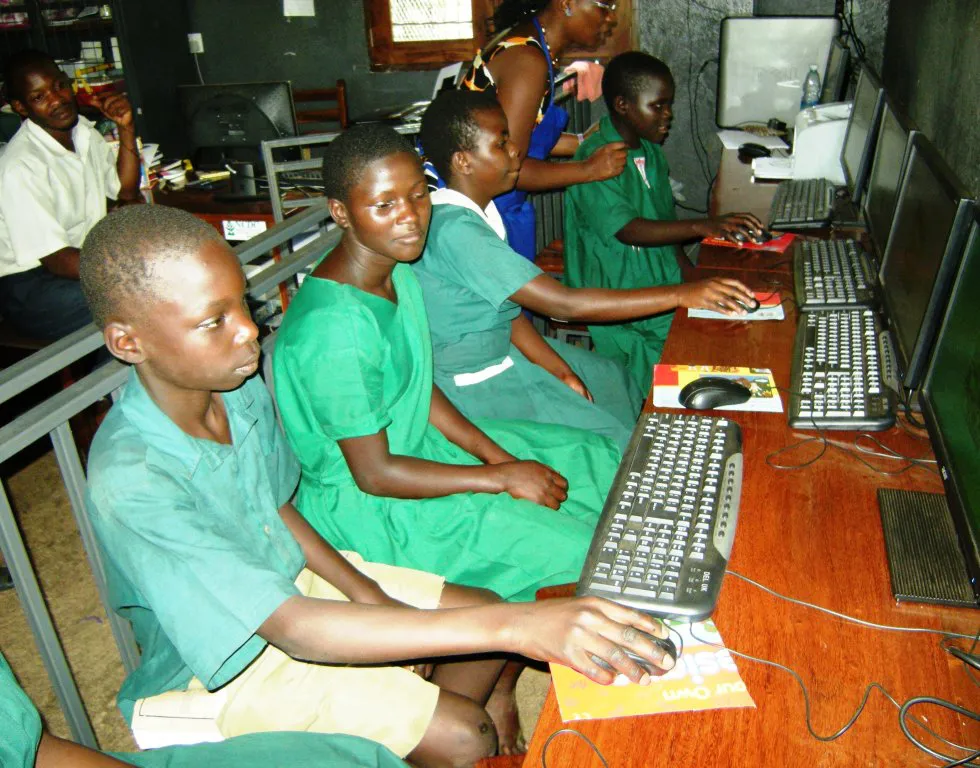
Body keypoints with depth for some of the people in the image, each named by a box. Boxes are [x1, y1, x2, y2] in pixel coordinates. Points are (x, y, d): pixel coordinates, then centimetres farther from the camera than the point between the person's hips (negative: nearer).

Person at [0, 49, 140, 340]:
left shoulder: (83, 130, 2)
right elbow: (57, 260, -25)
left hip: (86, 255, 8)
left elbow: (126, 191, 13)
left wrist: (126, 130, -2)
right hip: (30, 284, -8)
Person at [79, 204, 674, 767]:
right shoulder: (131, 483, -33)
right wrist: (514, 627, -46)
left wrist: (369, 594, -8)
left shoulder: (239, 385, -10)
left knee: (489, 611, 1)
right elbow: (293, 628, -39)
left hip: (287, 579, 7)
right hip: (225, 670, -6)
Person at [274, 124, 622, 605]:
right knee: (578, 549, -12)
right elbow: (374, 474, -24)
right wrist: (503, 478, -18)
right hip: (368, 509, -9)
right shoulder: (336, 326, -31)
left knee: (602, 463, 9)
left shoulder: (397, 269, -3)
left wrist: (496, 454, -4)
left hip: (416, 444, 9)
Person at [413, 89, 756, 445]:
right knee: (612, 441, -7)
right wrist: (681, 294, -27)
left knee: (614, 382, 18)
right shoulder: (453, 229, -29)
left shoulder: (476, 211, 2)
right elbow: (564, 304, -31)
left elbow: (507, 305, 3)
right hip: (474, 384, -10)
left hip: (502, 348, 10)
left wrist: (560, 370, -6)